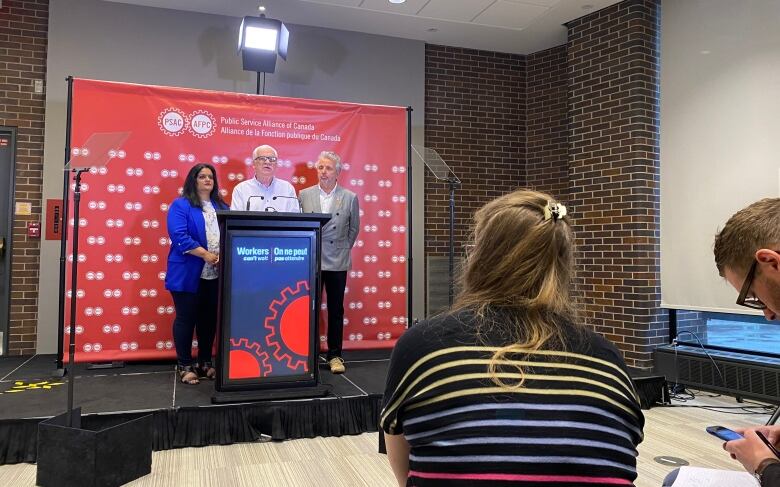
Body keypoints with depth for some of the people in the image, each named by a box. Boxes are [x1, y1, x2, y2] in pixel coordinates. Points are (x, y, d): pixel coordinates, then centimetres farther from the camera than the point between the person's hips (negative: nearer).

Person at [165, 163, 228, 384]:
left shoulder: (222, 207, 15)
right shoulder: (180, 205, -3)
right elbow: (179, 236, -15)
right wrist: (205, 254, -20)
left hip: (216, 274, 5)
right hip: (188, 274, -5)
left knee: (210, 319, 12)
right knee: (186, 318, 2)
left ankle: (205, 363, 24)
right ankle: (184, 366, 13)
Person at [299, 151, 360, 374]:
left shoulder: (350, 197, 2)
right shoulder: (304, 195, 3)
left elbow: (354, 228, 10)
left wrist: (344, 249, 6)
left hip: (337, 262, 0)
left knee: (336, 310, 6)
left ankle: (334, 355, 15)